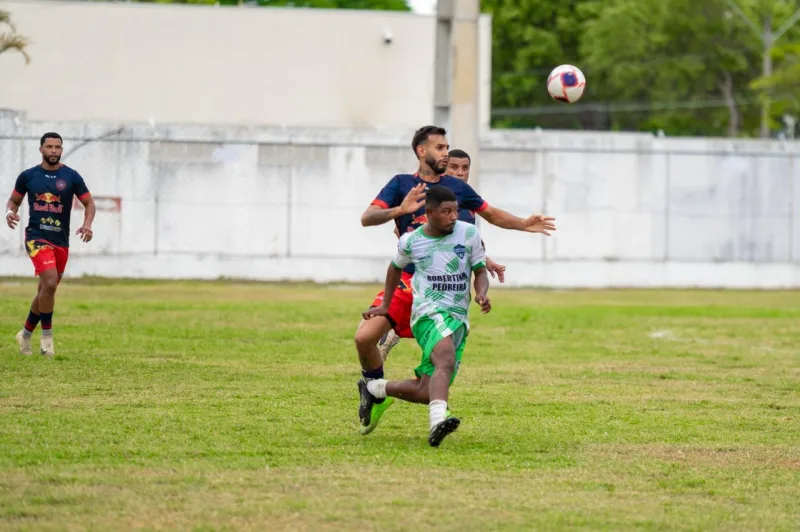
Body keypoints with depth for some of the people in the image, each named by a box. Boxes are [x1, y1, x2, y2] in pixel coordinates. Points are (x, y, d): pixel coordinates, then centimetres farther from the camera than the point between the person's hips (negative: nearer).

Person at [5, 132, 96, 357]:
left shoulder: (71, 177, 2)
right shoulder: (28, 176, 3)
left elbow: (89, 203, 7)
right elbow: (14, 200, 14)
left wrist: (87, 224, -12)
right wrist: (10, 213, -9)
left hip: (61, 241, 3)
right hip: (37, 237, -3)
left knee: (46, 291, 11)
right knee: (50, 283, -22)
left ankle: (26, 334, 31)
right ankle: (47, 335, -7)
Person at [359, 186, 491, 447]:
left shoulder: (469, 234, 3)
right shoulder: (411, 242, 2)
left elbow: (480, 272, 10)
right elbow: (396, 268, 23)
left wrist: (481, 294, -12)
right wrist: (385, 306, 28)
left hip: (459, 319, 4)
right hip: (429, 314, -4)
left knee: (427, 393, 0)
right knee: (446, 361, -37)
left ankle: (374, 389, 26)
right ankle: (438, 421, -55)